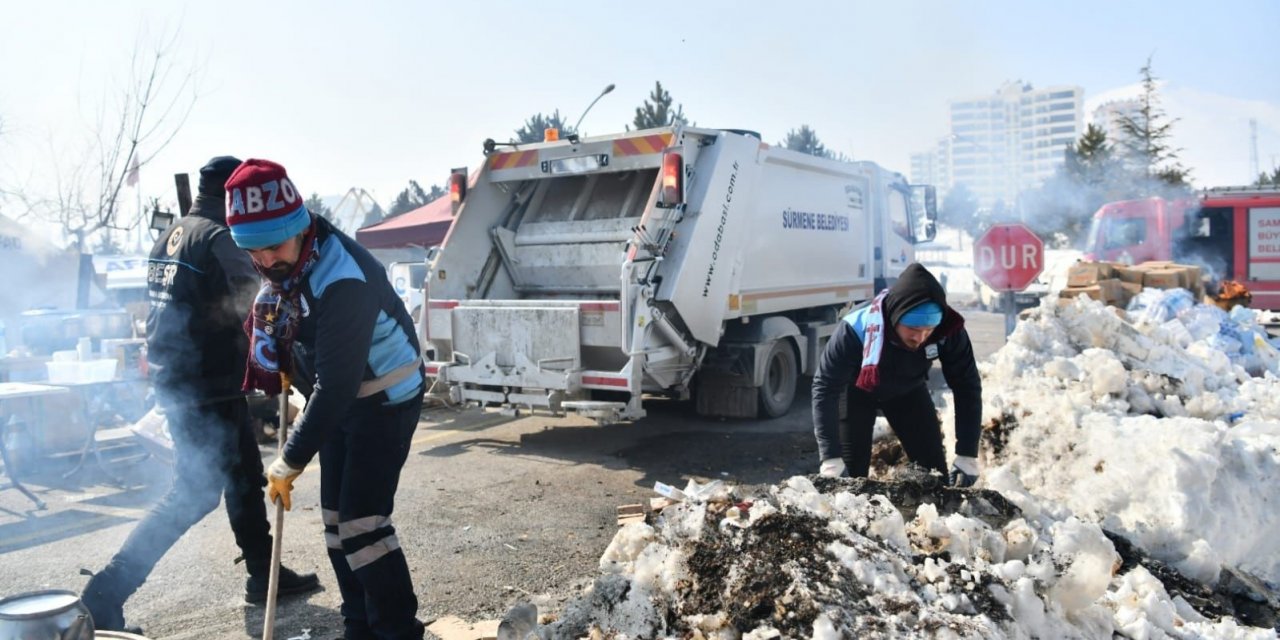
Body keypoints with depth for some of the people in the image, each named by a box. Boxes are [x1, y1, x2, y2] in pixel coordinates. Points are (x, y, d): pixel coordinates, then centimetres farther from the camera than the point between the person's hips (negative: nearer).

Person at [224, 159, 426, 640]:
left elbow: (337, 383, -31)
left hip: (386, 399, -9)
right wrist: (280, 372, 8)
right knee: (336, 518, 12)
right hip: (340, 398, 9)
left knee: (362, 520, -13)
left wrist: (292, 460, -26)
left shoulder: (343, 278, -32)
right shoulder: (283, 263, -5)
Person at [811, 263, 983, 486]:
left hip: (908, 390, 3)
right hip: (858, 391, -3)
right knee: (849, 471, -6)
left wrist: (967, 455, -23)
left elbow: (967, 386, -20)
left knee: (934, 467, 2)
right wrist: (830, 458, -38)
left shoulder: (949, 330, -33)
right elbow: (825, 389, -35)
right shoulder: (856, 330, -41)